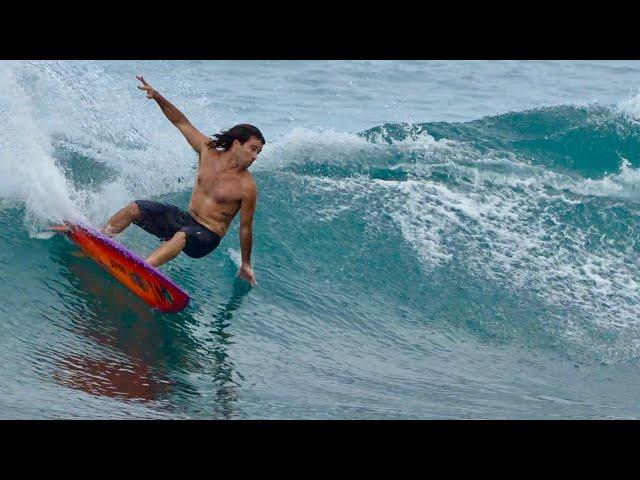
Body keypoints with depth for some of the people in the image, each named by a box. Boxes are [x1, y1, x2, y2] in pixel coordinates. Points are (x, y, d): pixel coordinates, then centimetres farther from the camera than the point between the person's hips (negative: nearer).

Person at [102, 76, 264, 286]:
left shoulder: (247, 187, -15)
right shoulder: (208, 151, -3)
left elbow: (245, 228, -7)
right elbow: (182, 123, 4)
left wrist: (246, 264, 2)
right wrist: (158, 97, -9)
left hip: (207, 236, -6)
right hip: (185, 220, 6)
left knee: (182, 236, -40)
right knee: (135, 208, -6)